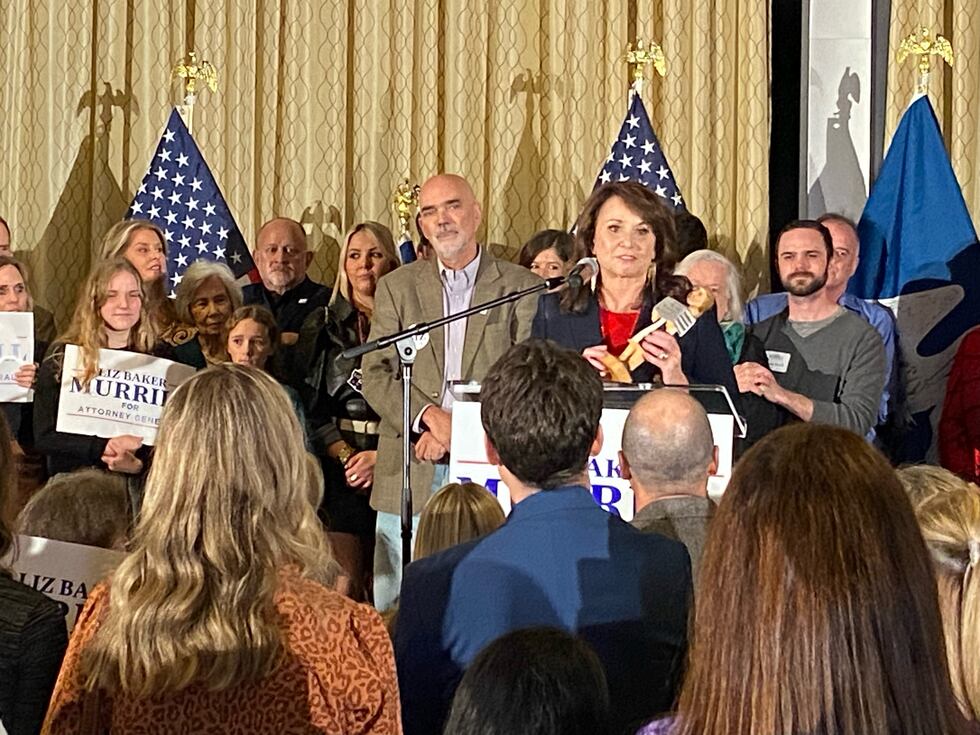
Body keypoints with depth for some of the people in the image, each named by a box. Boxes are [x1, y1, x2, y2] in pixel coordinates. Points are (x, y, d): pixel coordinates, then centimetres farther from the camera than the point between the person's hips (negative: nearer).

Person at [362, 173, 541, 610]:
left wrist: (458, 430, -11)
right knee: (395, 609, 0)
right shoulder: (396, 287, 13)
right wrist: (429, 416, -12)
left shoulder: (523, 288, 6)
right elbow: (376, 375, 5)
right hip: (408, 475, 2)